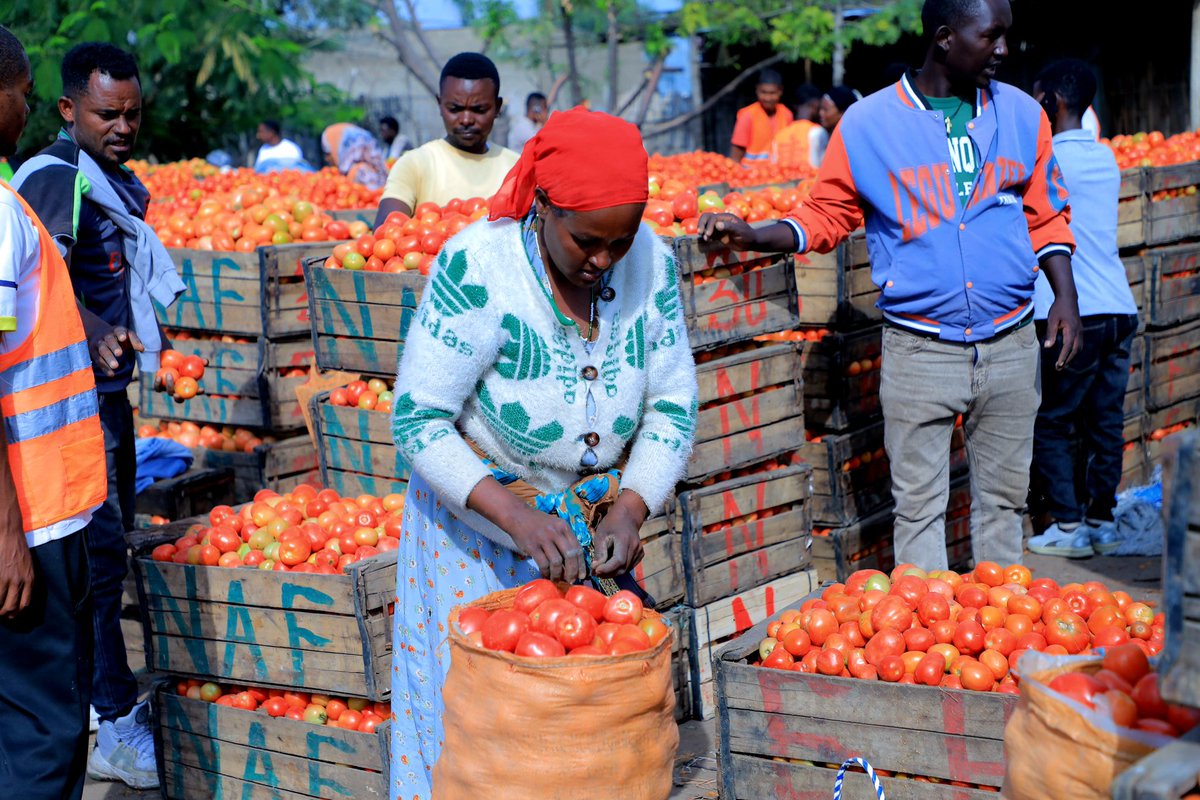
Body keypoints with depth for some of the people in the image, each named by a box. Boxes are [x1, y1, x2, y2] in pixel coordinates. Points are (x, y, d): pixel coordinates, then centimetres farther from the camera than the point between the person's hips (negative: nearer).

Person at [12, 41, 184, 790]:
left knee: (109, 541, 18)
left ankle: (107, 687, 31)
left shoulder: (110, 180, 14)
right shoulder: (55, 178, -17)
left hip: (106, 389, 10)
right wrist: (92, 330, -49)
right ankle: (115, 729, -6)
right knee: (97, 551, -10)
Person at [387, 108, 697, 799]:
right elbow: (418, 419, -21)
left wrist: (628, 511, -17)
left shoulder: (651, 262, -9)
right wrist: (514, 516, -31)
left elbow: (674, 405, -1)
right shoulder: (476, 267, -24)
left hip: (597, 520, 4)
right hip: (477, 519, -4)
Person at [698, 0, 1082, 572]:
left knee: (1003, 498, 11)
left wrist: (1065, 294, 0)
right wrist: (750, 236, -11)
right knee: (919, 505, 1)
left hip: (1010, 347, 3)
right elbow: (826, 216, 4)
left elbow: (1046, 217, 13)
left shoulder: (1022, 115, 6)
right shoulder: (868, 125, -3)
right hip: (919, 350, -3)